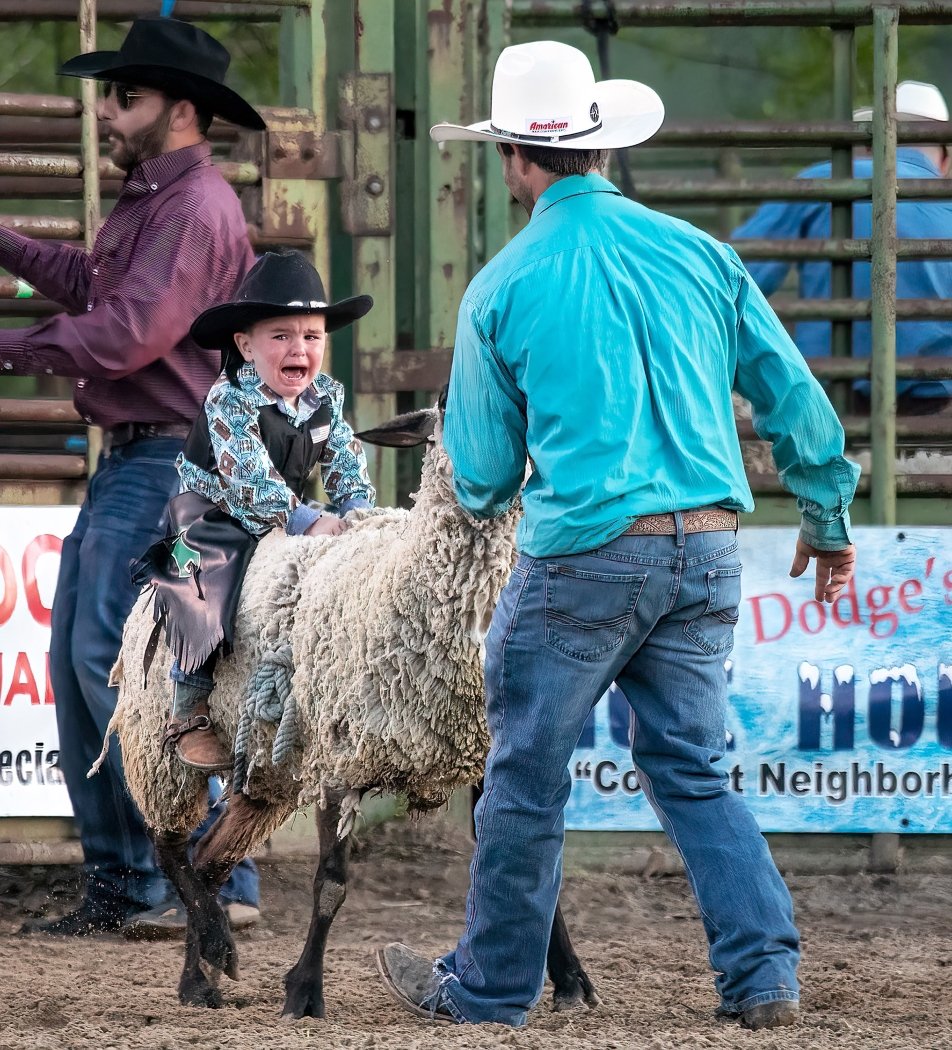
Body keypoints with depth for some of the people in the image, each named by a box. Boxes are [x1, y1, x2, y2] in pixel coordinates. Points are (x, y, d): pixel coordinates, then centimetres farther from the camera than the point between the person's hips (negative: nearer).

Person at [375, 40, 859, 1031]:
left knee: (527, 777, 9)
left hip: (580, 560, -4)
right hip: (705, 557, 4)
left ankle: (489, 987, 18)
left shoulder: (503, 288, -3)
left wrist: (482, 499, 29)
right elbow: (794, 399, 7)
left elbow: (482, 474, 5)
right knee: (692, 770, 14)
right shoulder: (696, 253, 5)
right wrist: (827, 520, 20)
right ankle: (764, 976, 3)